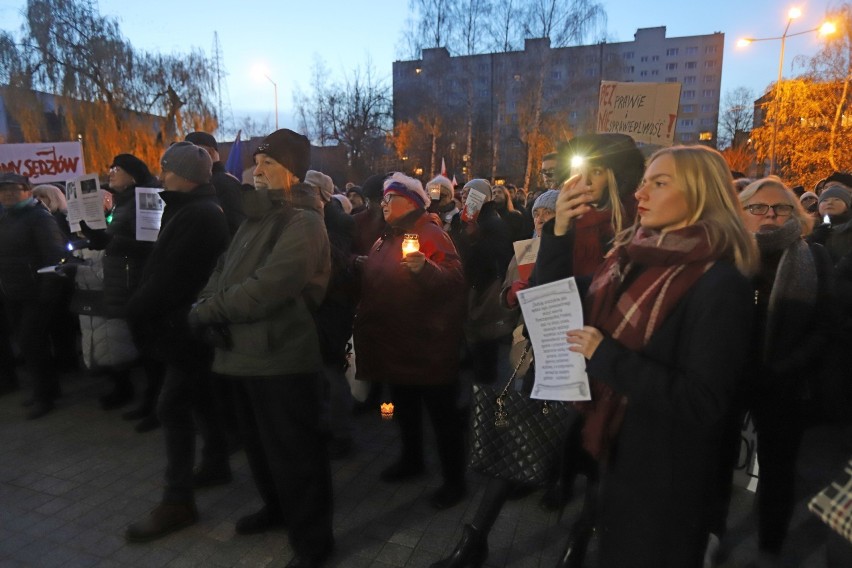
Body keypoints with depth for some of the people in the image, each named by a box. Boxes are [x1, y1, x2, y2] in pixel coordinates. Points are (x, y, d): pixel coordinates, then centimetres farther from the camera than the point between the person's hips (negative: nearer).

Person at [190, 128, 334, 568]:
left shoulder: (303, 224, -14)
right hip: (244, 351, 9)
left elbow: (266, 288, -24)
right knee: (259, 443, 24)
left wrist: (206, 311, -13)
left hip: (281, 355, -9)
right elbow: (222, 272, 12)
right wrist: (208, 305, -9)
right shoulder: (252, 220, 16)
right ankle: (276, 506, 47)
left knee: (293, 451, 3)